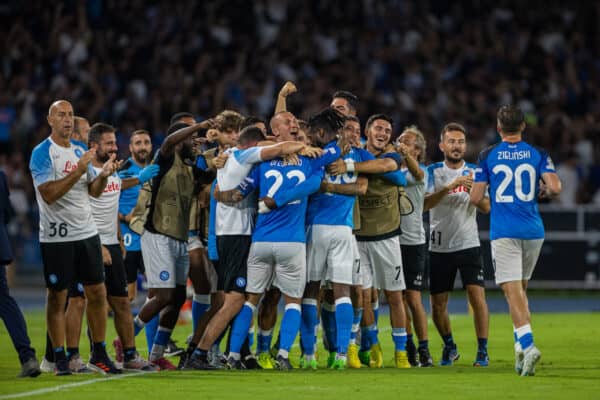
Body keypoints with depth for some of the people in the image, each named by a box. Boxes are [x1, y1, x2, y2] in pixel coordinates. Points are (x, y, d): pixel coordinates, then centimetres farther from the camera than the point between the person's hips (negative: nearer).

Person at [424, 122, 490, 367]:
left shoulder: (474, 172, 6)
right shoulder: (433, 172, 0)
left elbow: (486, 208, 0)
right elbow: (425, 204, -15)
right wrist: (451, 187, -28)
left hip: (468, 245, 0)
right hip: (440, 248, 0)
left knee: (477, 297, -14)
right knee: (438, 305, 4)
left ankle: (482, 351, -7)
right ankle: (449, 348, 26)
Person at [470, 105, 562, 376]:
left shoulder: (487, 156, 0)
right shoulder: (537, 155, 3)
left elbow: (475, 198, -1)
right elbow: (555, 187, -9)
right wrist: (543, 191, 13)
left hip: (503, 233, -3)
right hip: (533, 231, 3)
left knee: (513, 291, -8)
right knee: (520, 288, 19)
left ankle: (527, 344, -27)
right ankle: (521, 346, 17)